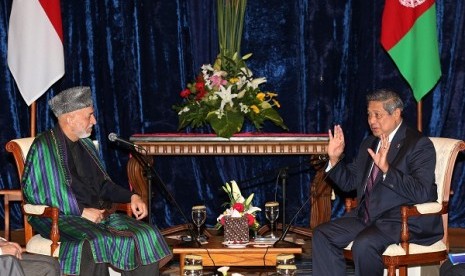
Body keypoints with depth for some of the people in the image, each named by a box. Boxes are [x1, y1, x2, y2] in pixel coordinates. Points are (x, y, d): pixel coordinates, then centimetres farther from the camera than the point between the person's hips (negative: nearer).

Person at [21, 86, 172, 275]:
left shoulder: (85, 144, 18)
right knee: (96, 243, -39)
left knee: (147, 235, -16)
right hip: (62, 218, -7)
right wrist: (82, 211, -18)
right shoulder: (45, 146, -6)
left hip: (99, 213, 7)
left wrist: (132, 197, 8)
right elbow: (38, 192, -15)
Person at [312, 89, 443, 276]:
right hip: (366, 216, 8)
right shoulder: (369, 144, 16)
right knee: (322, 234, -8)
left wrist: (386, 168, -31)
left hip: (403, 219, -8)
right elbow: (349, 182, 21)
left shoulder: (419, 144, -9)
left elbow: (422, 193, -22)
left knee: (364, 244, -33)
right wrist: (335, 159, 3)